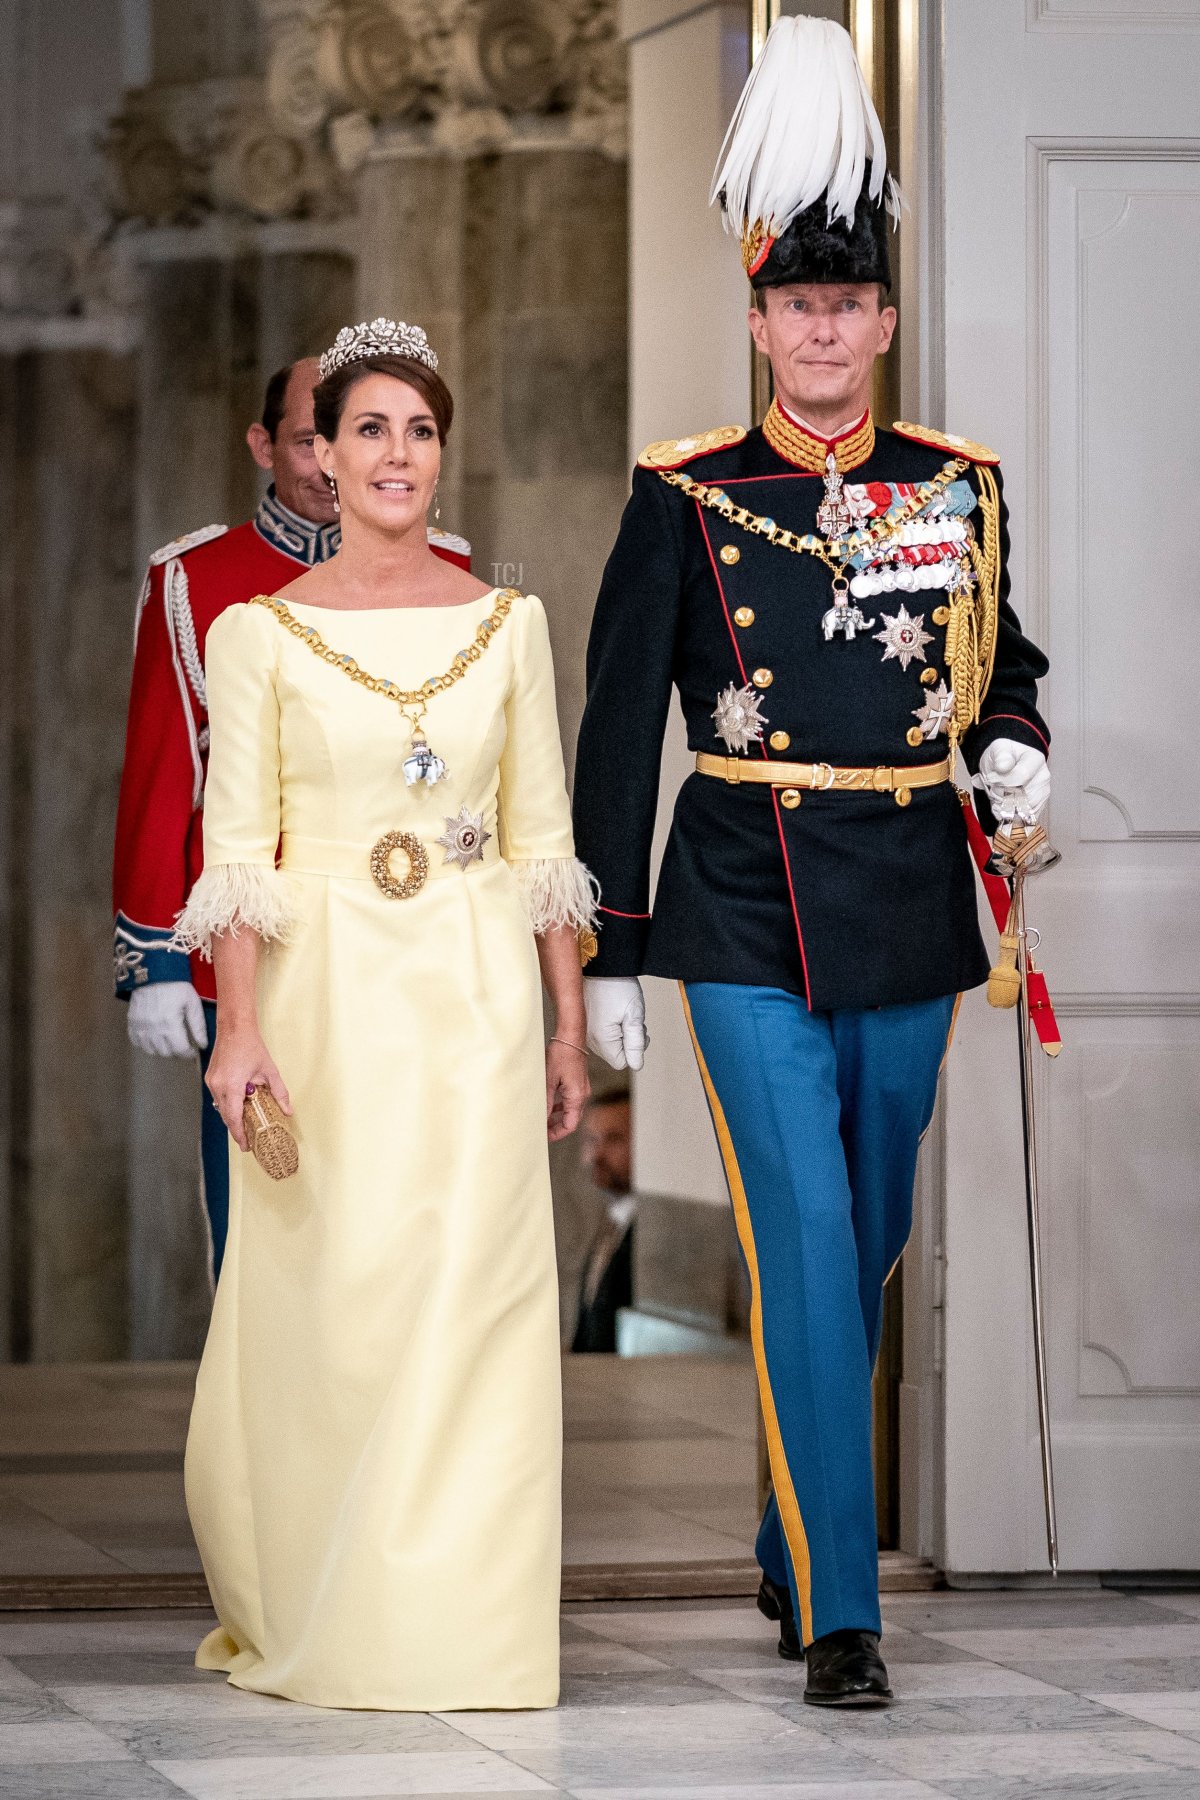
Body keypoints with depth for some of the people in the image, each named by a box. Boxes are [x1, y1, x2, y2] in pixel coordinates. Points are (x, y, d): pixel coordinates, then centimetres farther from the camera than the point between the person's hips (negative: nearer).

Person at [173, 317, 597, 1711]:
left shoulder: (507, 625, 7)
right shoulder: (262, 633, 0)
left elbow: (542, 836, 10)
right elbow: (236, 847, -3)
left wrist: (568, 1024, 7)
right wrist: (239, 1028, -12)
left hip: (478, 995, 2)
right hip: (327, 995, -2)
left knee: (472, 1300, -1)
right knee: (329, 1304, 1)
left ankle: (457, 1622, 7)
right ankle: (312, 1613, 20)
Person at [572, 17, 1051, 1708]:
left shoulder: (957, 487, 5)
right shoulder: (684, 497, -2)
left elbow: (1002, 659, 20)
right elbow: (620, 724, 1)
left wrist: (1014, 743, -5)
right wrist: (613, 953, -1)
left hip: (909, 922, 3)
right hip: (746, 924, -3)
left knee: (866, 1249, 14)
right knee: (806, 1247, -11)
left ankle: (795, 1533, 35)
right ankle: (839, 1615, -10)